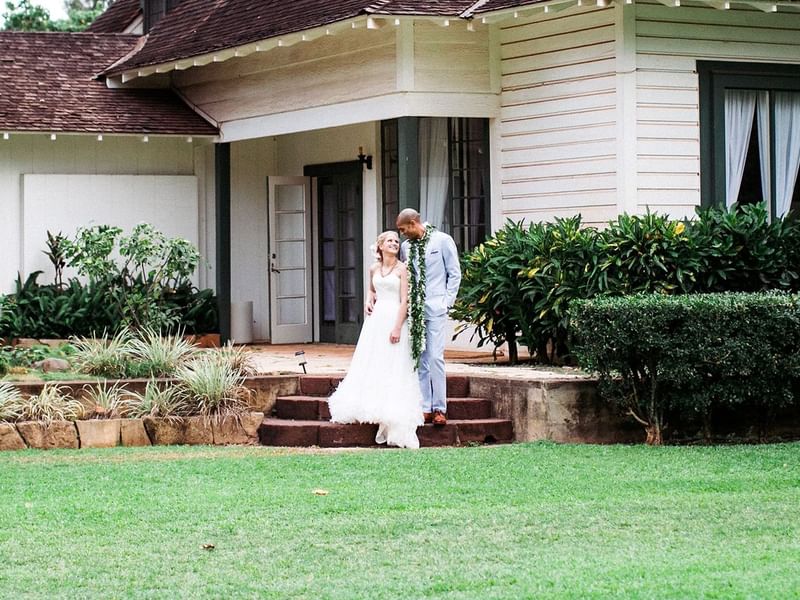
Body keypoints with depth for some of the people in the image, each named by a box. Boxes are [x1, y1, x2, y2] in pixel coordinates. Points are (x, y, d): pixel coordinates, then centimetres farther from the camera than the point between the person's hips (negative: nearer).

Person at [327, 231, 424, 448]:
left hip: (394, 318, -5)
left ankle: (393, 419, -5)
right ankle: (373, 409, 13)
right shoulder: (374, 269, 10)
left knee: (392, 367, -6)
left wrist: (397, 327, -17)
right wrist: (369, 301, 8)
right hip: (376, 318, 6)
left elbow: (404, 300, -10)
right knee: (371, 364, 6)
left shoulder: (401, 269, -5)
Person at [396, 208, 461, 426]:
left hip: (435, 307, -5)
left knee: (435, 356, -10)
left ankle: (439, 409, -6)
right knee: (418, 358, 2)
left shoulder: (442, 241, 0)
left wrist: (447, 301, -4)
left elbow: (455, 273, 2)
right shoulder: (406, 247, 12)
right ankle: (424, 408, 5)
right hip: (414, 308, 5)